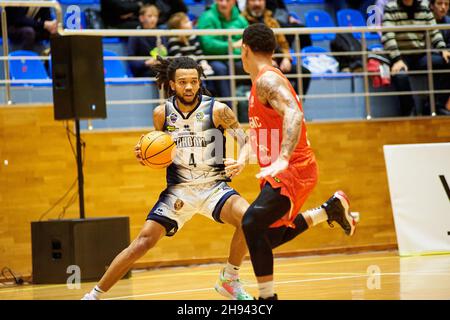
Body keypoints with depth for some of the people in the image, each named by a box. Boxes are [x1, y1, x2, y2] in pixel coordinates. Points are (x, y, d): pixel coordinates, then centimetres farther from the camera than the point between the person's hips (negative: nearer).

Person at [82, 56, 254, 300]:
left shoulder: (217, 110, -12)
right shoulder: (162, 114, -4)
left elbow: (247, 141, -5)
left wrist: (240, 161, -27)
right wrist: (144, 155, -11)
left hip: (213, 186, -1)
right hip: (178, 189, 1)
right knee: (144, 241, -11)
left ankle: (229, 280, -5)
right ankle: (94, 295, 1)